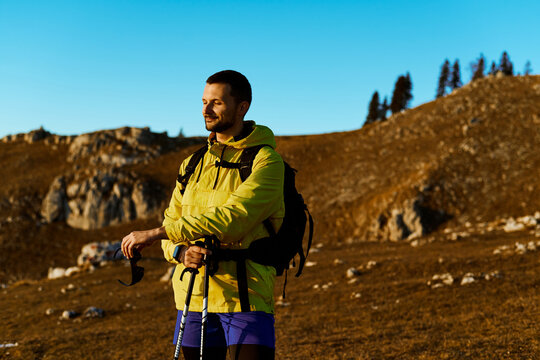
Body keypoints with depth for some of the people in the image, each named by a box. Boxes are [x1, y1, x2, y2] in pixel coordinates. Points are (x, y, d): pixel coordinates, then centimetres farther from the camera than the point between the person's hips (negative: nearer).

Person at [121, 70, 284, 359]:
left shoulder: (265, 160, -7)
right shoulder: (193, 165, 14)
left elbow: (234, 218, -21)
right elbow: (172, 221, 12)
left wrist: (156, 233, -23)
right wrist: (181, 252, -13)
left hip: (245, 294, -5)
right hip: (193, 294, 6)